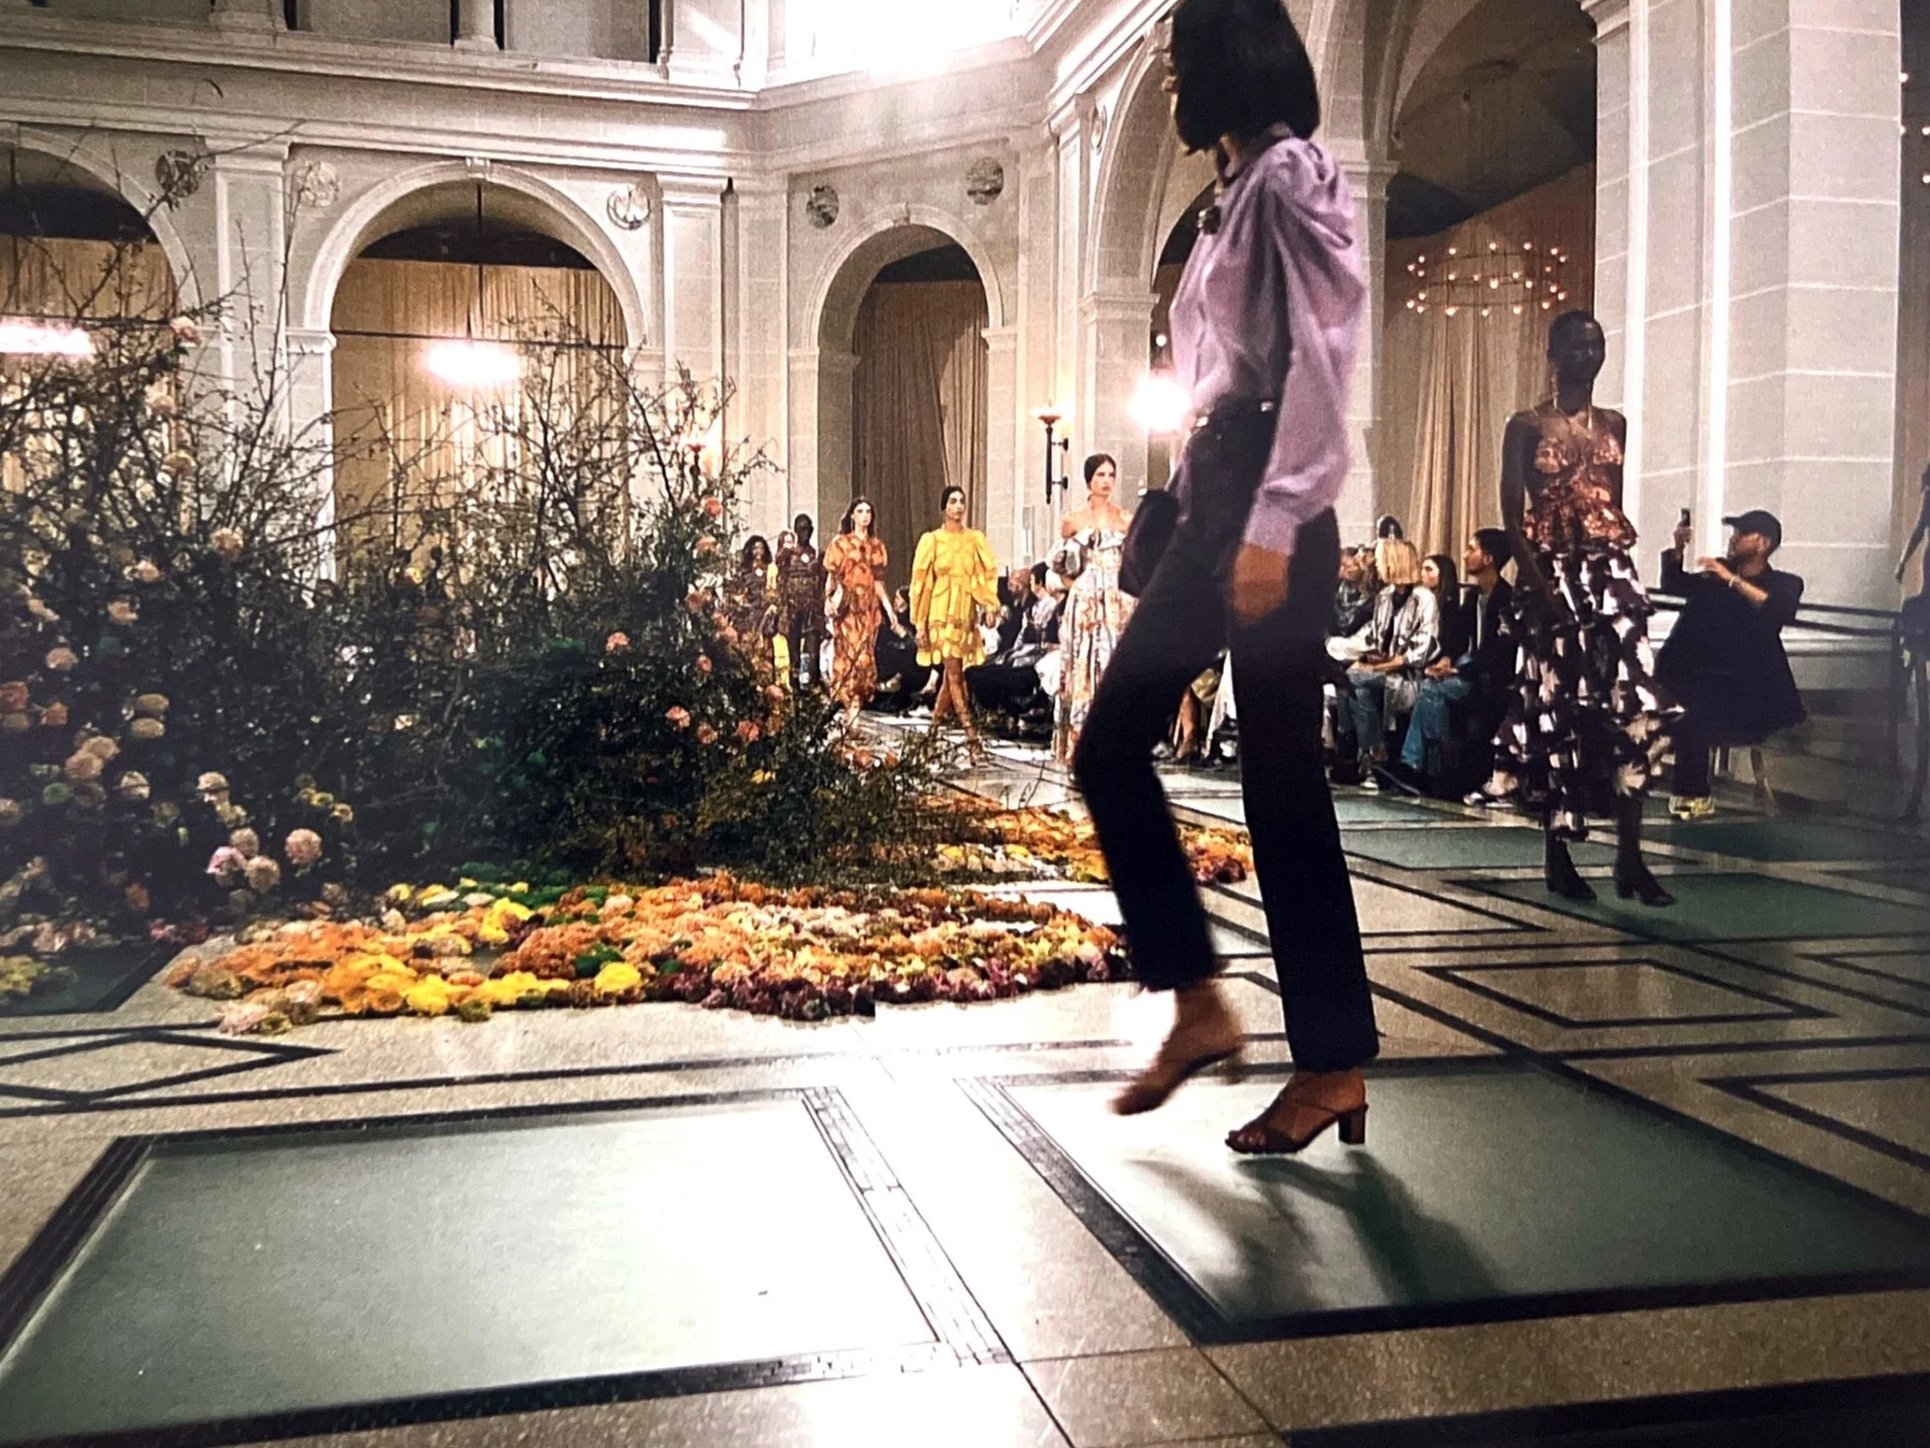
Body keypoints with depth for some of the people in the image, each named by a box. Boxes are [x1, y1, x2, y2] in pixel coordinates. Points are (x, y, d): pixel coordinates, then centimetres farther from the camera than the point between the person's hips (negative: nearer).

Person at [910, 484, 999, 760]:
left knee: (951, 674, 7)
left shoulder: (976, 539, 9)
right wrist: (920, 623, -3)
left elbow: (987, 575, 5)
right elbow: (921, 582, 1)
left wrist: (989, 606, -13)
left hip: (966, 613, 3)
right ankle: (971, 737, -14)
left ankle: (934, 728, 22)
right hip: (942, 613, -3)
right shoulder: (932, 540, 2)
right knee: (954, 674, -10)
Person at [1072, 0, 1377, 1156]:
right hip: (1214, 505, 9)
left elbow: (1320, 361, -16)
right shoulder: (1240, 189, 21)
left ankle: (1336, 1061, 6)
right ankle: (1199, 1002, 12)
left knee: (1281, 782, -6)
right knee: (1112, 745, 6)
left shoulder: (1290, 175, -5)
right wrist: (1221, 515, 15)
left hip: (1266, 508, -9)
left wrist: (1275, 525, -22)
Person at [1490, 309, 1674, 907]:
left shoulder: (1614, 425, 15)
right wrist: (1539, 584, -16)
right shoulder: (1526, 426, 1)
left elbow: (1616, 507, 19)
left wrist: (1619, 564, 8)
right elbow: (1512, 516, -5)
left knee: (1633, 705, -7)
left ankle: (1630, 855, -5)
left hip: (1611, 572, 4)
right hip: (1551, 576, -4)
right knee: (1557, 707, -1)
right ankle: (1557, 856, 8)